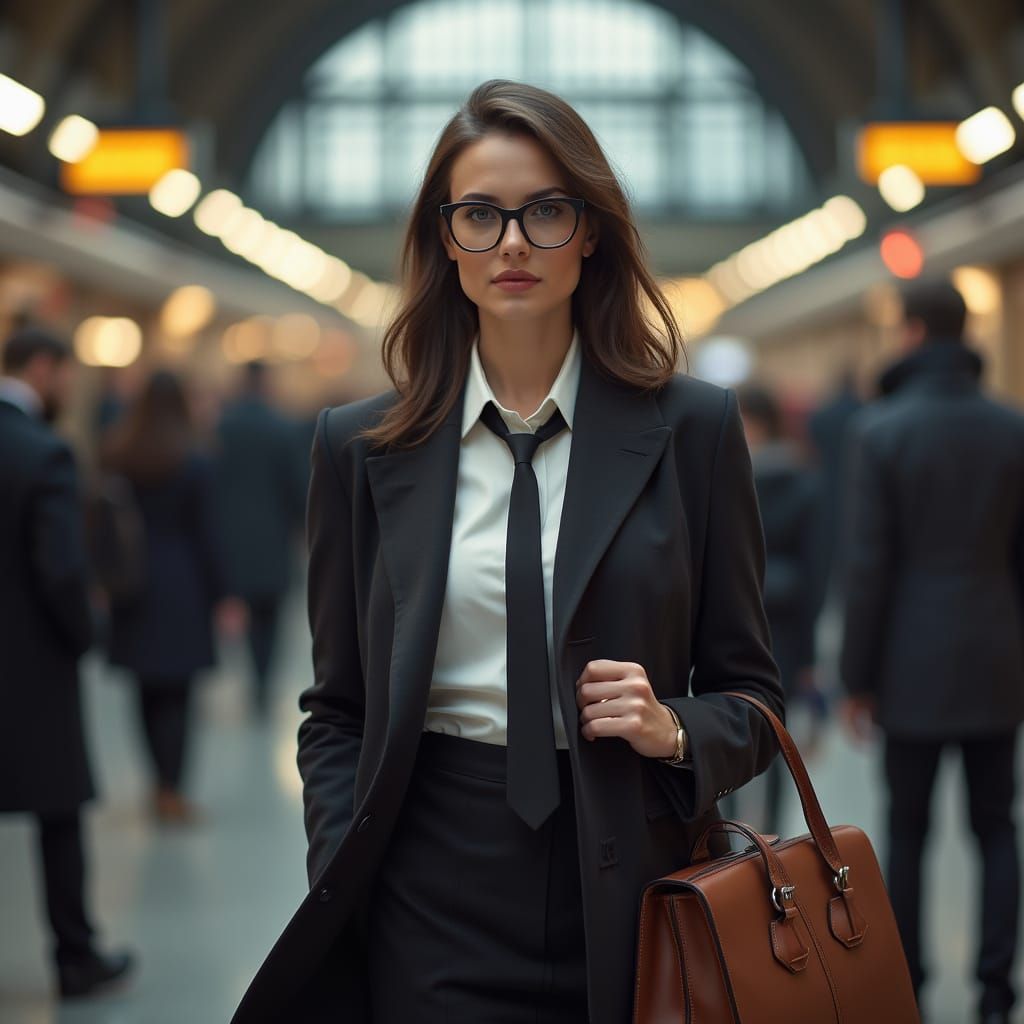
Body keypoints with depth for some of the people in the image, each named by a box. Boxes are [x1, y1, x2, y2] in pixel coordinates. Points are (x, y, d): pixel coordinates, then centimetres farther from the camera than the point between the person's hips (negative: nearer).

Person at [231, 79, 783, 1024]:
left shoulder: (692, 428, 0)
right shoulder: (363, 447, 3)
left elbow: (750, 695, 6)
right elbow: (337, 708, 8)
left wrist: (673, 731, -15)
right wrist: (335, 902, -5)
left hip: (626, 886, 0)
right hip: (431, 902, 0)